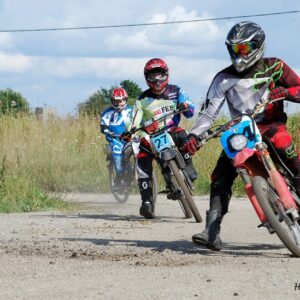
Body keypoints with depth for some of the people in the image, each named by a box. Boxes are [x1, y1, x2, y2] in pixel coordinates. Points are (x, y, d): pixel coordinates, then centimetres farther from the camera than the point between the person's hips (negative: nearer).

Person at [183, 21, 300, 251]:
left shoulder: (275, 67, 4)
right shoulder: (224, 78, 8)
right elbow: (209, 112, 3)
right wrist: (193, 136, -13)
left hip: (271, 125, -2)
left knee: (281, 140, -37)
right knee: (220, 176, -15)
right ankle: (212, 232, -18)